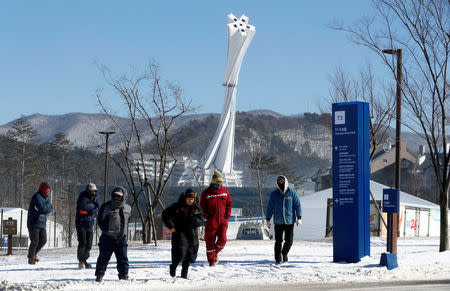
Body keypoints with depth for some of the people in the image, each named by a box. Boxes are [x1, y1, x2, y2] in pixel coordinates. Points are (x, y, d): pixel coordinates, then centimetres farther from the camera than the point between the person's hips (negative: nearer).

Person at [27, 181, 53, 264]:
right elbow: (42, 208, -26)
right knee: (35, 242, -7)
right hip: (34, 223, -8)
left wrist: (44, 208, -13)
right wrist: (47, 207, -7)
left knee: (43, 240, 5)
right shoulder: (37, 197, -15)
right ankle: (31, 258, 8)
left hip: (42, 223, 8)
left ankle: (34, 253, 25)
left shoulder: (46, 197, 14)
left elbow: (50, 209, 5)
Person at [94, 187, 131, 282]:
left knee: (123, 257, 3)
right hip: (107, 237, -3)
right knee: (104, 257, 2)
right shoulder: (106, 207, -5)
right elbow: (99, 221, 1)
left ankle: (124, 274, 12)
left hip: (121, 238, 3)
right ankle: (99, 275, 10)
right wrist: (106, 230, -4)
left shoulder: (127, 208, 7)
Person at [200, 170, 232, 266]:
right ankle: (211, 259, 11)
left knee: (222, 239, -6)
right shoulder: (206, 193, -1)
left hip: (223, 220, 2)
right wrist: (206, 216, -7)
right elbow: (202, 206, 5)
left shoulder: (225, 192, 7)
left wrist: (228, 214, 3)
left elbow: (229, 203, 16)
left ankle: (215, 252, 21)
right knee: (210, 240, 0)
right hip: (211, 221, -2)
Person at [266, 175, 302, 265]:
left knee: (289, 240, -2)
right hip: (278, 222, 0)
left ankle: (284, 253, 26)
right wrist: (268, 219, 6)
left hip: (289, 221, 0)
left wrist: (299, 218, -2)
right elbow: (270, 207, 8)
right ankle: (278, 259, 9)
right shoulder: (274, 194, 4)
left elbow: (297, 205, 4)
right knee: (278, 241, 0)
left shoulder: (292, 193, 1)